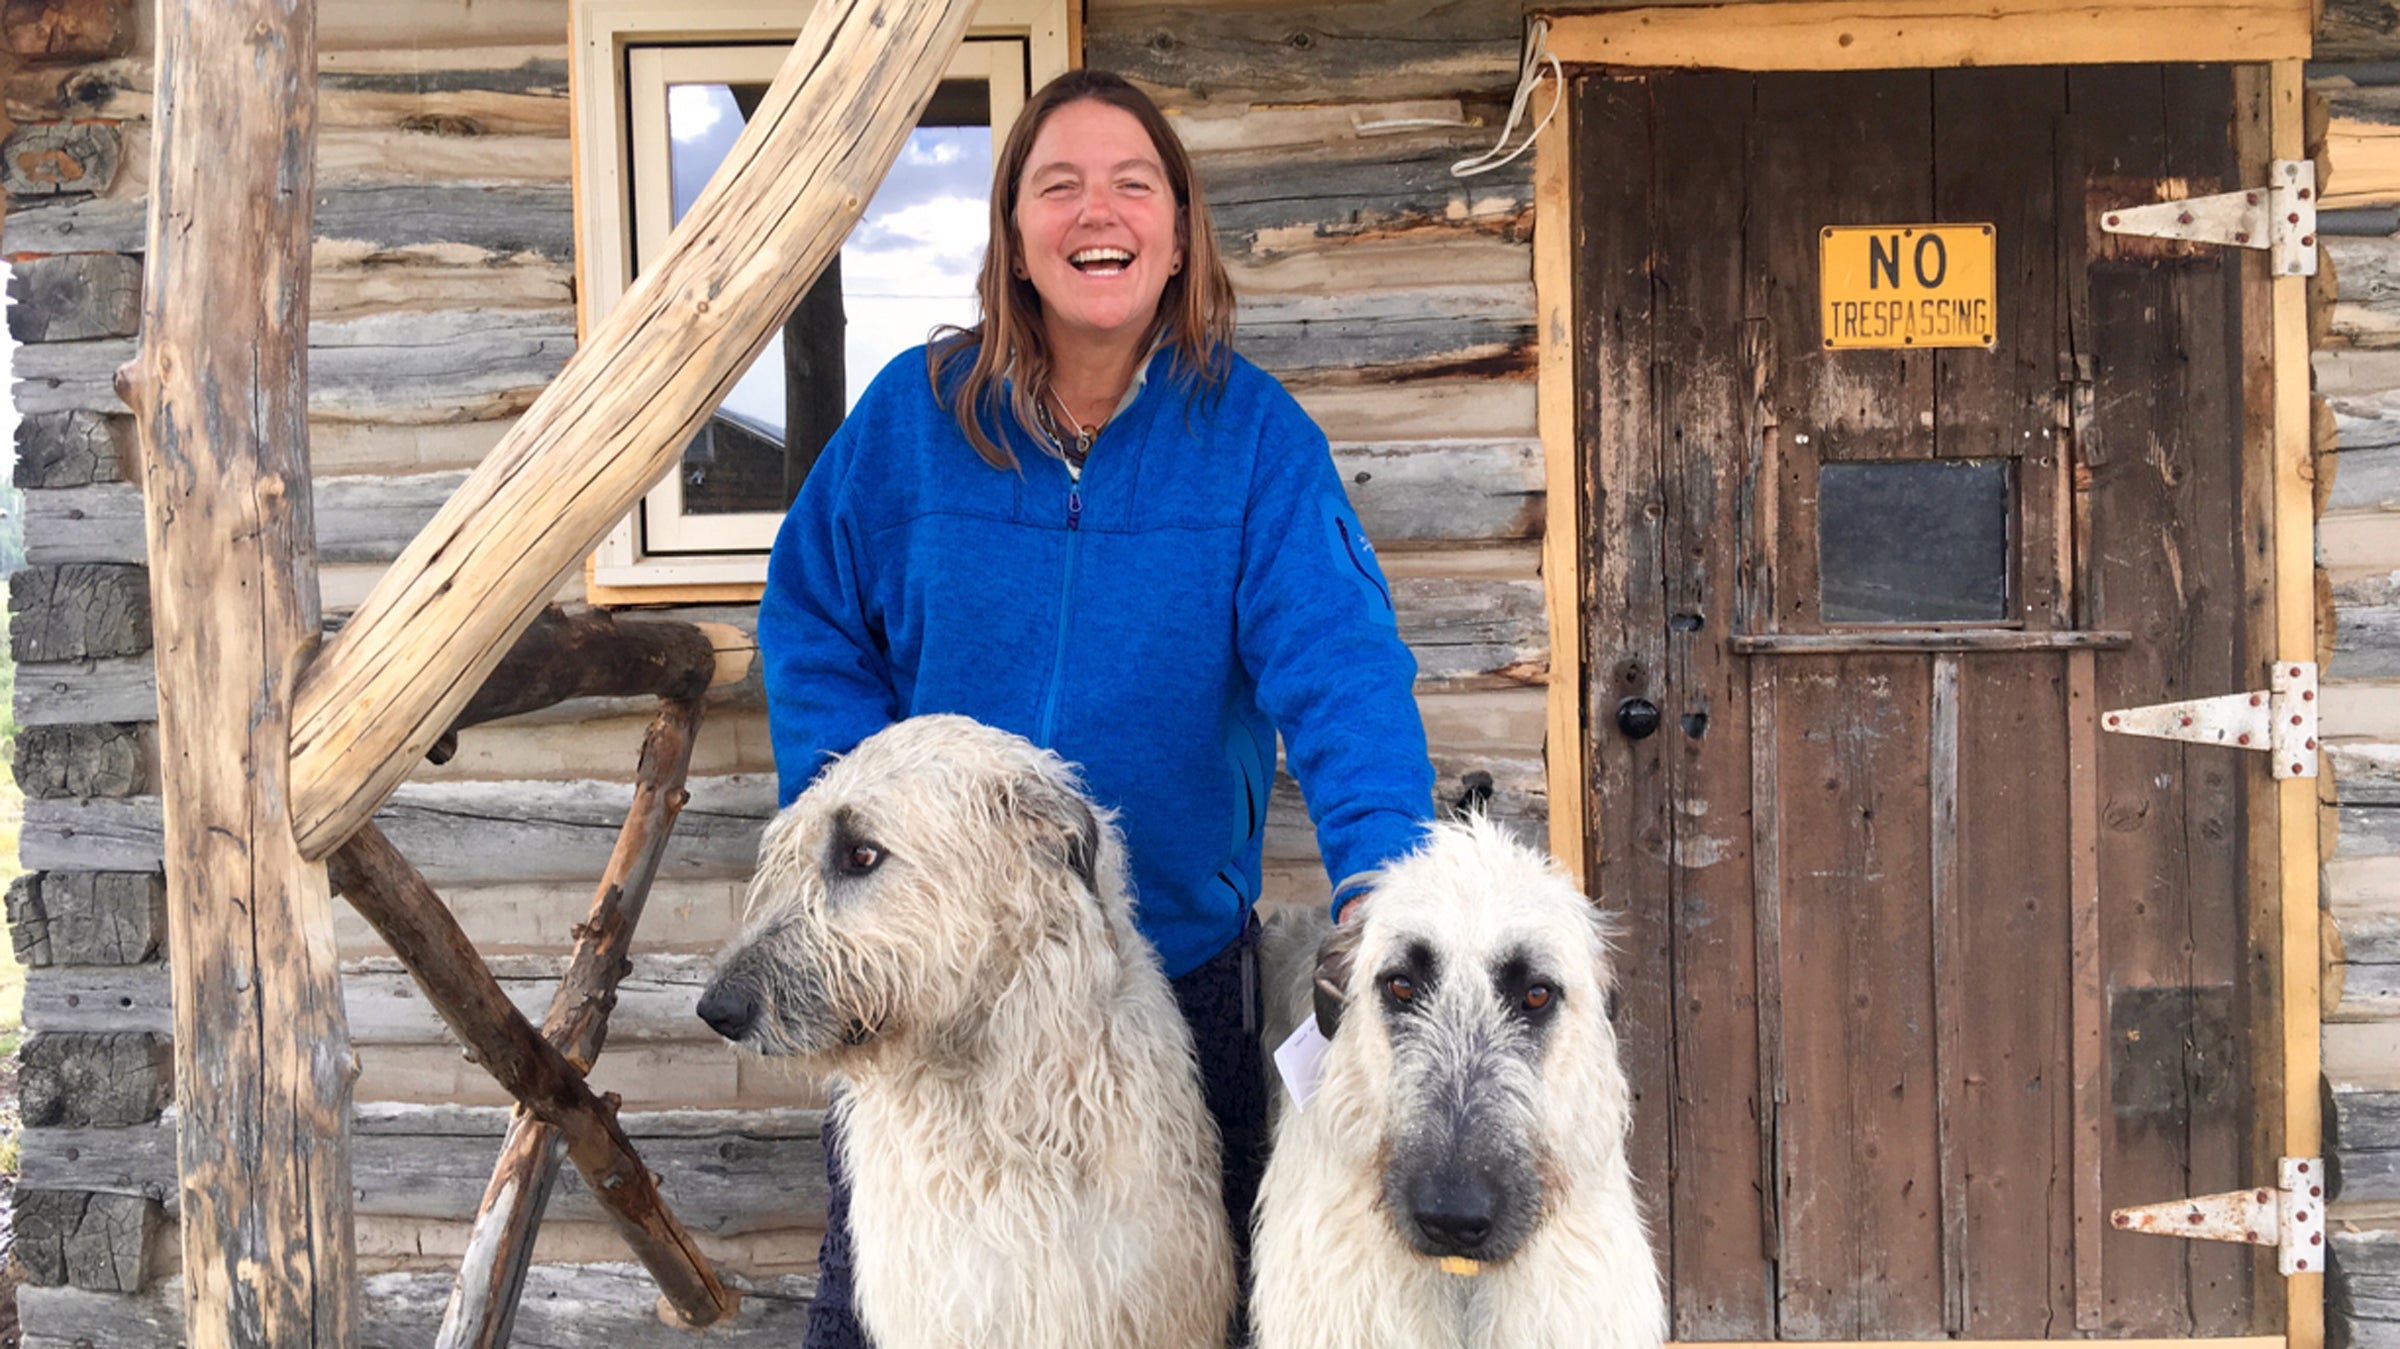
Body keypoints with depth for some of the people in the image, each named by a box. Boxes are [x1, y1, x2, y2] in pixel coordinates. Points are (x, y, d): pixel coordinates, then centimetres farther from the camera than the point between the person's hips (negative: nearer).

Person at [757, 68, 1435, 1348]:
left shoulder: (1254, 432, -9)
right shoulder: (917, 410, -5)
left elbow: (1337, 659, -20)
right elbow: (812, 627, 2)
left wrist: (1379, 867, -35)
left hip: (1180, 947, 0)